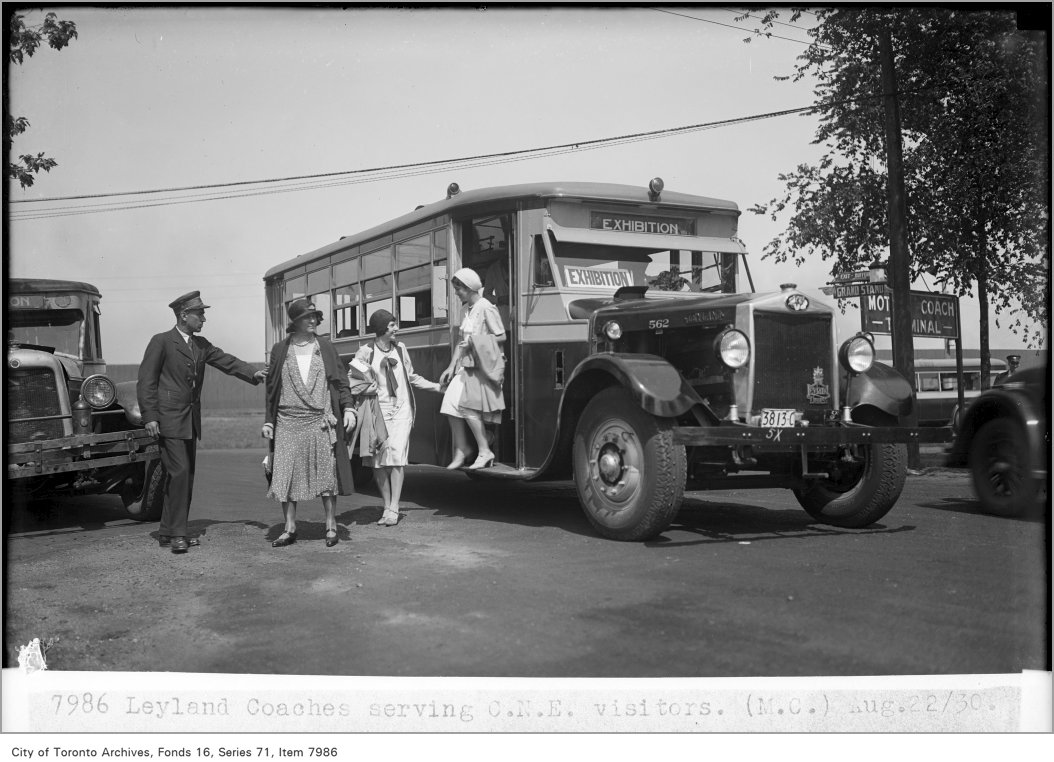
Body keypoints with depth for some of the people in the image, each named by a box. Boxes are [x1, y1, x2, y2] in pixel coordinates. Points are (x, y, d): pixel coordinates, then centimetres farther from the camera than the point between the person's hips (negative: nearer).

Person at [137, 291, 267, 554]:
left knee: (186, 476, 9)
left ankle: (168, 533, 17)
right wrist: (149, 416, -14)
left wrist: (253, 373, -9)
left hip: (191, 421, 7)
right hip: (169, 420, -7)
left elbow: (227, 361, 7)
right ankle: (176, 533, -6)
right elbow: (146, 381, -8)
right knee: (179, 473, -12)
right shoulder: (162, 342, -5)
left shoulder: (201, 345, 15)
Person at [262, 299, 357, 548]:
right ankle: (289, 529, 9)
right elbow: (271, 388, 11)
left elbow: (341, 381, 7)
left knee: (327, 475, 1)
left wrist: (348, 408, -6)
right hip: (288, 423, 1)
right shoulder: (280, 350, 8)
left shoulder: (325, 347, 8)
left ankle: (331, 527, 10)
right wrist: (268, 420, 7)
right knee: (286, 476, 0)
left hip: (321, 422, 0)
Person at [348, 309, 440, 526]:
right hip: (378, 409, -1)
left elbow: (411, 377, 19)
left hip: (401, 408, 1)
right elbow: (351, 381, -3)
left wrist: (435, 386, 17)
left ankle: (394, 509, -8)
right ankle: (387, 507, 12)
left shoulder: (400, 348, 9)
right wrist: (374, 388, -4)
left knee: (396, 457, -10)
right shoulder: (366, 352, -2)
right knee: (379, 461, 1)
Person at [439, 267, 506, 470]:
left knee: (468, 407, -14)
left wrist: (474, 341, -15)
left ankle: (484, 451, -3)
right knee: (451, 406, -2)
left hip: (482, 366, -8)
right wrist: (451, 366, 12)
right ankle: (460, 450, 10)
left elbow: (501, 337, -9)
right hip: (466, 365, 8)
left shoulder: (486, 308, -9)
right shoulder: (465, 309, 15)